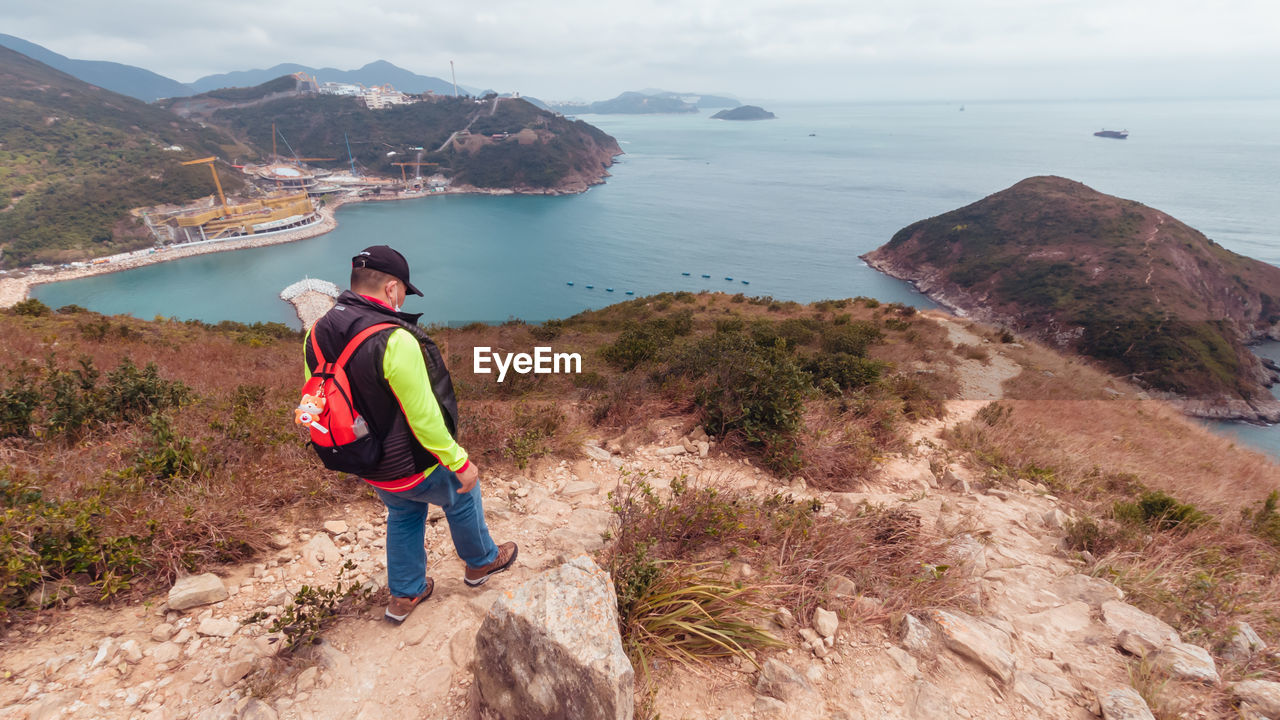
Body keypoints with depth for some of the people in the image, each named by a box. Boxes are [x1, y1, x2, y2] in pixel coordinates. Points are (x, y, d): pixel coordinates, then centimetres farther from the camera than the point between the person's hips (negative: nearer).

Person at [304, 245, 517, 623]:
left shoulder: (317, 334, -7)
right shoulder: (394, 340, -32)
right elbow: (424, 417, -27)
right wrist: (460, 463, -14)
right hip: (411, 467, -7)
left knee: (403, 516, 30)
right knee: (462, 496, 22)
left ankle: (404, 595, 45)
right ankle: (481, 562, 45)